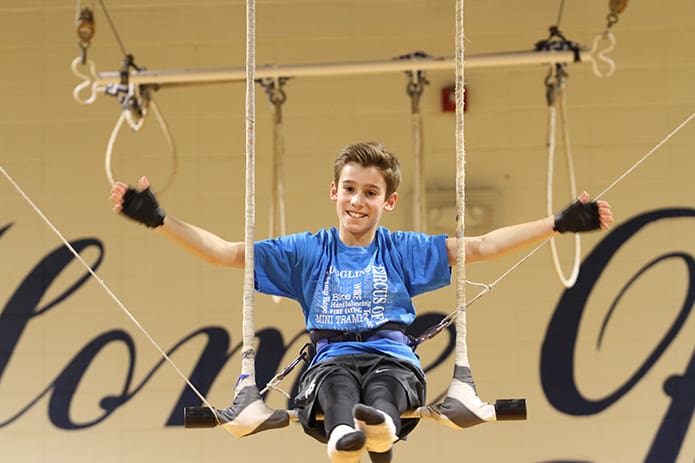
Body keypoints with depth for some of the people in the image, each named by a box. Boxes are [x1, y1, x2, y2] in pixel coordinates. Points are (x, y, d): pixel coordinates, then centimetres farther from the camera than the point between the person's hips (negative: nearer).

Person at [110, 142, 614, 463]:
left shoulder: (403, 249, 17)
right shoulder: (307, 251, 17)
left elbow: (480, 247, 12)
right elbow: (228, 253, 14)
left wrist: (560, 223, 4)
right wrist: (158, 218, 4)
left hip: (392, 356, 0)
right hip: (332, 357, 0)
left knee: (387, 381, -37)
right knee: (335, 378, -36)